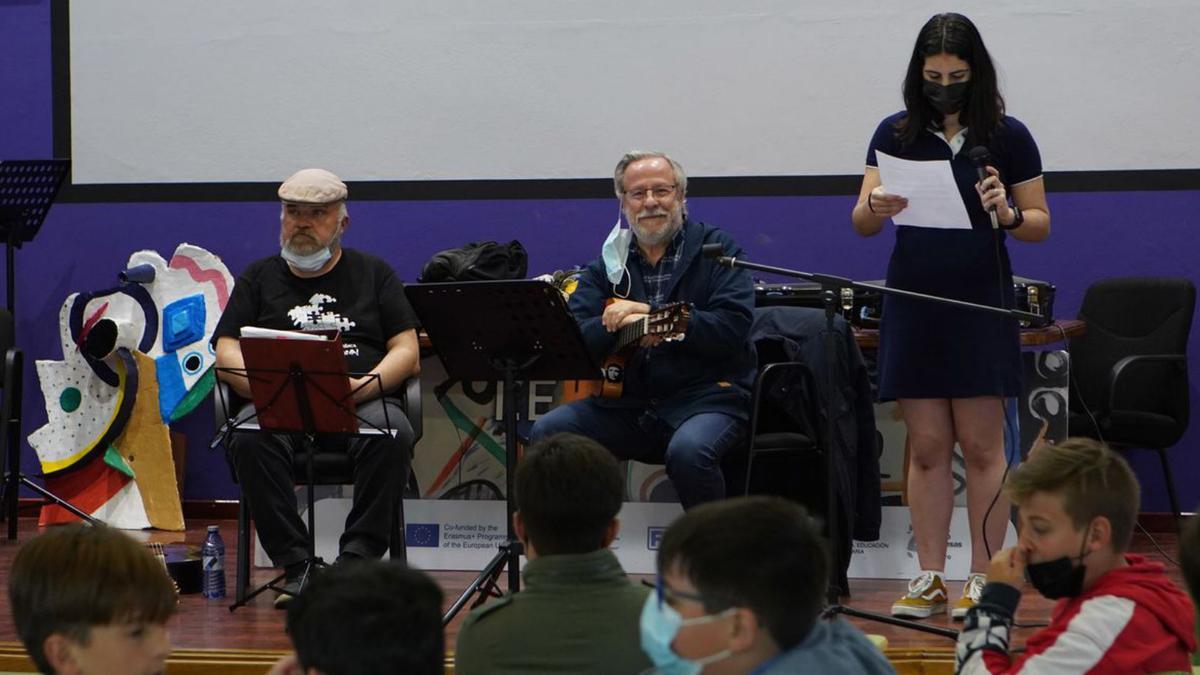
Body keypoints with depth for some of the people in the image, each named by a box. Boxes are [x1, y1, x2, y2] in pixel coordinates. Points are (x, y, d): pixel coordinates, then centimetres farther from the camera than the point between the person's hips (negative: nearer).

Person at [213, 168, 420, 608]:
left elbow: (406, 351, 11)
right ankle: (297, 567, -32)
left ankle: (358, 562, -32)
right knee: (250, 439, -35)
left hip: (360, 403, 0)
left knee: (392, 433, -35)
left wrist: (363, 385, -10)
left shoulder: (373, 274, 21)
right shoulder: (258, 278, 22)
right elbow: (226, 353, 10)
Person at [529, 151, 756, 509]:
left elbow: (733, 328, -12)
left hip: (707, 395, -4)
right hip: (625, 402, 4)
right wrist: (620, 324, -20)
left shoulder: (717, 250, 5)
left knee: (689, 451, -36)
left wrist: (651, 316, -17)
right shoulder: (607, 264, 16)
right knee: (546, 433, -16)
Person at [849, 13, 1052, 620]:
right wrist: (877, 208, -18)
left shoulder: (1008, 137, -1)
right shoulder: (896, 133, 4)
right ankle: (929, 578, 8)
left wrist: (1008, 215, -18)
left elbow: (1041, 225, 3)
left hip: (980, 303, -2)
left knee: (981, 445, 0)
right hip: (913, 300, 2)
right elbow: (861, 223, 4)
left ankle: (983, 579, 5)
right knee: (927, 446, 4)